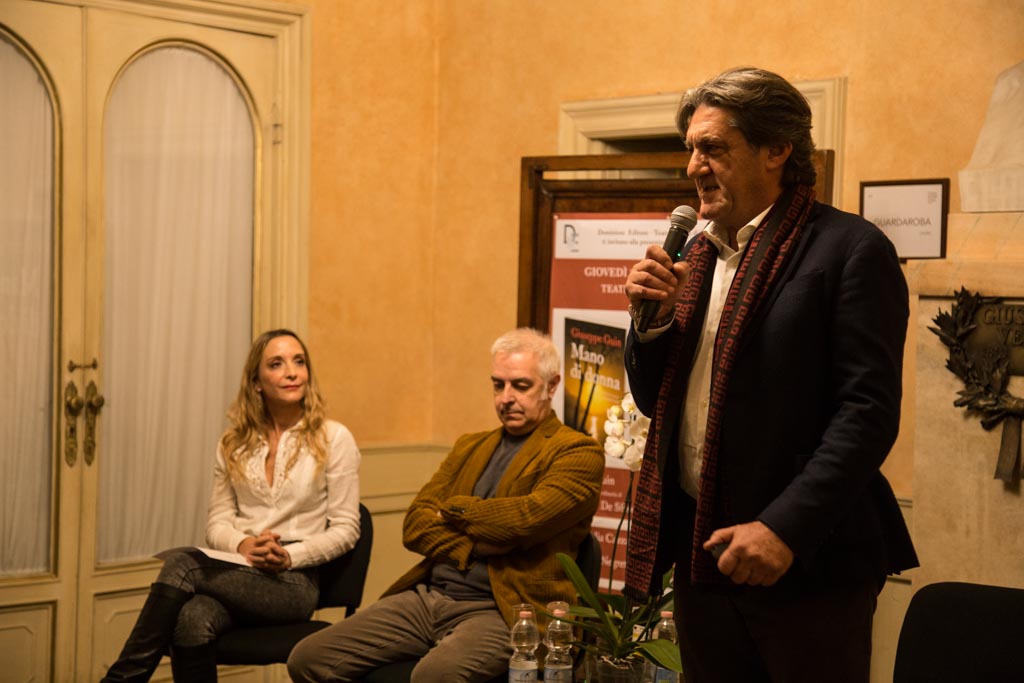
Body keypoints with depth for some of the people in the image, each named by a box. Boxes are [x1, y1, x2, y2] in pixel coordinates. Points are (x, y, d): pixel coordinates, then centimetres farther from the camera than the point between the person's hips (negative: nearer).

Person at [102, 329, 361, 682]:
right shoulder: (234, 443, 14)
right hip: (238, 571, 3)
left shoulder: (333, 438, 2)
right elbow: (217, 523, 13)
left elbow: (345, 529, 0)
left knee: (181, 564, -30)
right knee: (192, 621, -35)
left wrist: (289, 556, -15)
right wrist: (242, 544, -11)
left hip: (293, 582, -3)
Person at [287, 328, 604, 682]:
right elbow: (414, 525, 10)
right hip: (427, 596, 7)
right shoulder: (470, 447, 21)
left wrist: (454, 510, 0)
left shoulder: (577, 453, 1)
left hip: (500, 611, -7)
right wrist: (476, 547, -8)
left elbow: (527, 517, -17)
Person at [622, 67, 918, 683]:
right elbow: (655, 401, 16)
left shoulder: (850, 250, -8)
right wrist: (651, 317, -3)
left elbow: (869, 411, -15)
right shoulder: (697, 253, 13)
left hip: (807, 566, -6)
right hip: (702, 552, 6)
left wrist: (785, 528, -22)